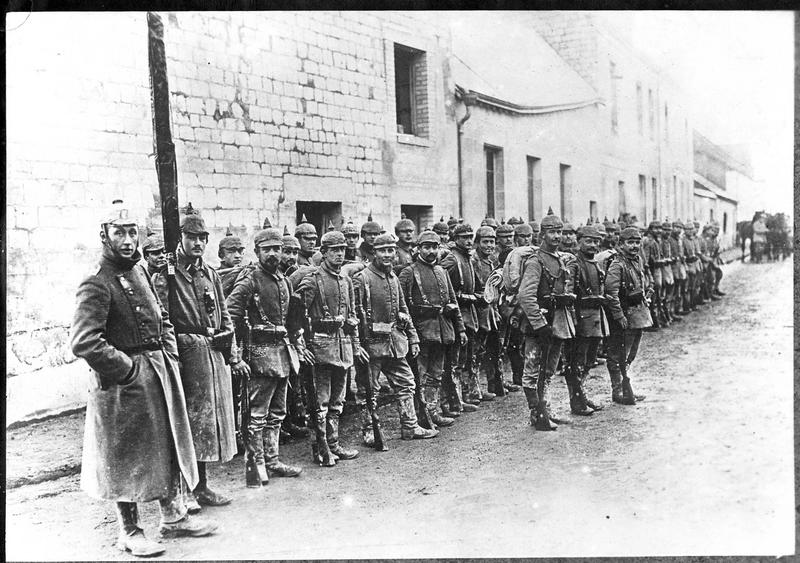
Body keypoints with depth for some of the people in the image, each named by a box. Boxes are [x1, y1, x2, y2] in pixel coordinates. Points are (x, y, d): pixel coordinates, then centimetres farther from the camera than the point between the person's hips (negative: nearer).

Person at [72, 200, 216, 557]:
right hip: (125, 381, -8)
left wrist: (170, 354, 8)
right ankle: (129, 531, 19)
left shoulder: (140, 272, 10)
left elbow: (162, 319, 21)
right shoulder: (96, 286, -16)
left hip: (160, 375, 8)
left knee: (169, 445, 15)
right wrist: (128, 369, -19)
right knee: (127, 455, 4)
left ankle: (173, 516, 29)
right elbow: (84, 342, -24)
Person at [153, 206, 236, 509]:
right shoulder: (165, 276, -6)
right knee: (185, 419, -4)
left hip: (213, 353, 7)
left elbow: (224, 314, 19)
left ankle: (201, 486, 22)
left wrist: (226, 335, 1)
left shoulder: (211, 274, 15)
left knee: (210, 417, 11)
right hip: (185, 355, -7)